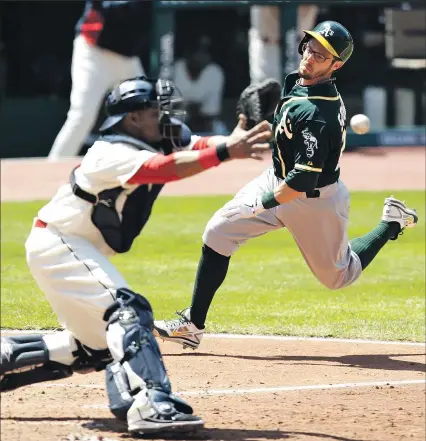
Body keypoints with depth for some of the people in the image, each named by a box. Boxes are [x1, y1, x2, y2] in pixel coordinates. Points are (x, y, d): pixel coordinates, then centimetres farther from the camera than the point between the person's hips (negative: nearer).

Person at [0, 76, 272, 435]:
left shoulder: (161, 145, 2)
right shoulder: (112, 155, -25)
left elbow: (199, 146, -13)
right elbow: (164, 168, -41)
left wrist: (235, 141, -34)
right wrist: (224, 151, -51)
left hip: (81, 253, 10)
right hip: (56, 245, -10)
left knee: (99, 345, 14)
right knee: (127, 310, -27)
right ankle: (150, 404, -38)